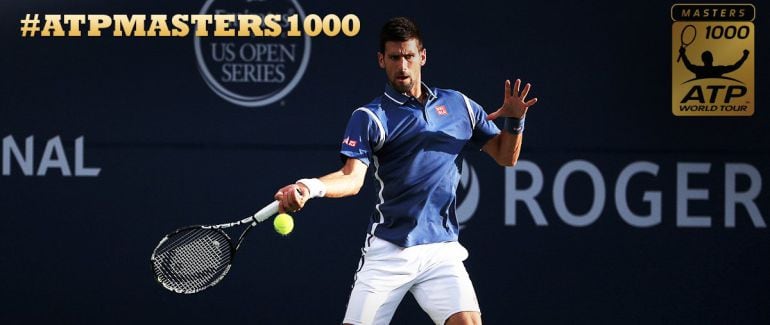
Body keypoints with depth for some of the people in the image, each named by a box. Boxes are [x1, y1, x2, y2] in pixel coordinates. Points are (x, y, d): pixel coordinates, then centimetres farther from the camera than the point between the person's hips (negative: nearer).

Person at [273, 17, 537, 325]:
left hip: (441, 251, 2)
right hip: (387, 251, -2)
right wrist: (309, 187, -33)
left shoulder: (459, 105, 11)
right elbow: (352, 177, -13)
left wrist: (514, 121, -3)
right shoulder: (370, 117, -1)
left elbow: (505, 156, 17)